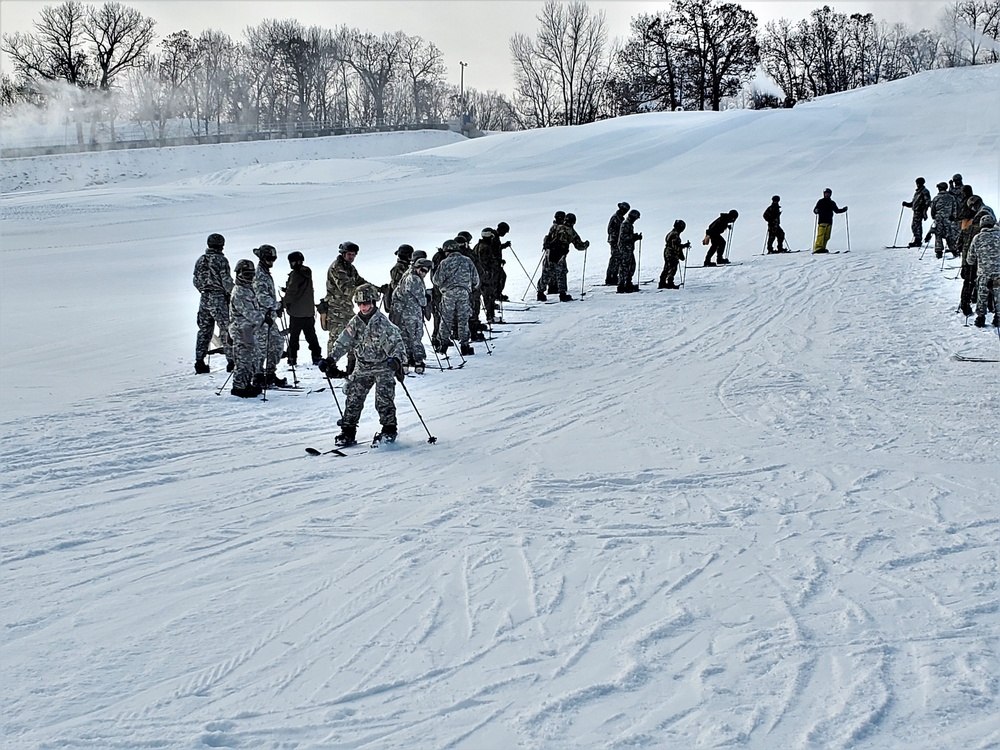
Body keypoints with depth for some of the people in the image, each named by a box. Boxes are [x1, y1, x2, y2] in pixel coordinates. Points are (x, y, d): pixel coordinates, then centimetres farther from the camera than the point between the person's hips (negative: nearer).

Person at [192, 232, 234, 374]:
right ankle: (231, 360, 0)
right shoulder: (221, 260, -11)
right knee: (226, 330, 0)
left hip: (204, 299, 6)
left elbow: (195, 281, 12)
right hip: (219, 298, -6)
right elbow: (227, 281, -13)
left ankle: (199, 361, 9)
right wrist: (229, 293, 2)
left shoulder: (200, 260, 8)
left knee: (204, 330, 11)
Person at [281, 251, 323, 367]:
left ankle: (292, 358, 3)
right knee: (311, 335, 13)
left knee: (293, 336, 2)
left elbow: (291, 292, -17)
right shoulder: (307, 272, 7)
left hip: (297, 311, -7)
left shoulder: (295, 274, -17)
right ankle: (317, 357, 12)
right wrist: (288, 290, 12)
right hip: (309, 310, 7)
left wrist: (284, 302, -3)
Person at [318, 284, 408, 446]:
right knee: (353, 398, -2)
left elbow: (396, 342, -18)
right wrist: (330, 360, -6)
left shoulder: (382, 322, -14)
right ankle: (348, 431, 4)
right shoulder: (355, 323, 0)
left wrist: (396, 359, -36)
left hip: (383, 367, -4)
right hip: (362, 367, 5)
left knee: (384, 399, -13)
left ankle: (389, 429, 3)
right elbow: (342, 342, 4)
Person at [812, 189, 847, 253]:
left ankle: (822, 248, 1)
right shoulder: (820, 202, 6)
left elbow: (836, 210, 28)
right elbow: (815, 210, 1)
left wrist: (844, 209, 15)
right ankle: (818, 248, -23)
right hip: (822, 221, -5)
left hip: (829, 222, 5)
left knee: (827, 236, -2)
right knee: (821, 235, -17)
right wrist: (816, 211, -22)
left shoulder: (832, 203, 19)